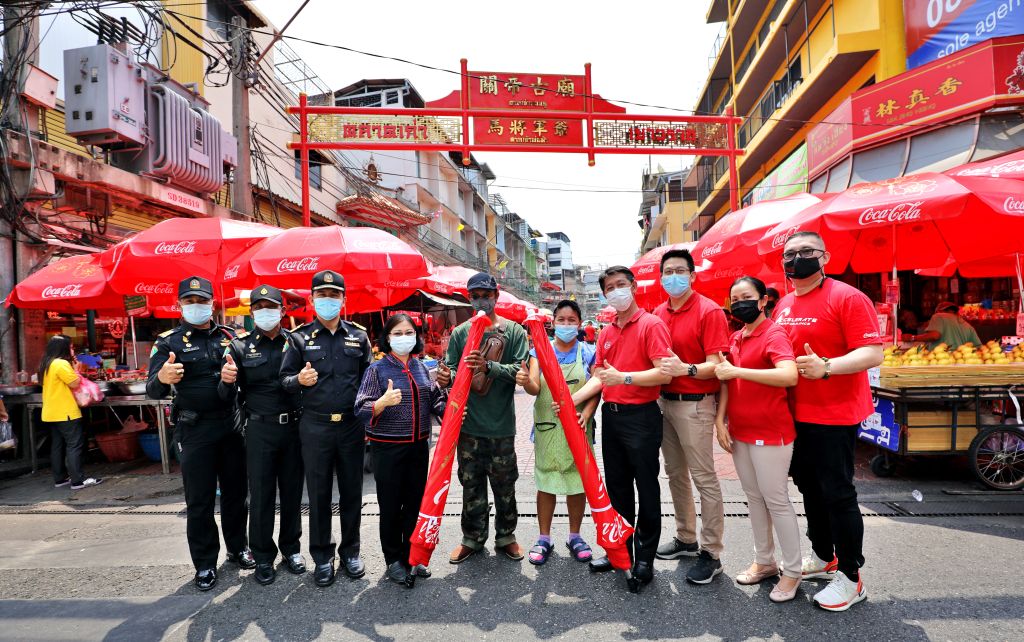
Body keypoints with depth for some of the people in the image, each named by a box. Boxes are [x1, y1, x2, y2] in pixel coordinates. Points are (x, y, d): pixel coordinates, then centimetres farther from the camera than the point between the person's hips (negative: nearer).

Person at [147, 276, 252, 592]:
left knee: (236, 491, 13)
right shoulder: (169, 342, -2)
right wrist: (162, 379, -36)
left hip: (232, 425, 3)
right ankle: (205, 563, 18)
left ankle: (237, 547, 30)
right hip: (194, 431, -3)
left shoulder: (229, 336, 7)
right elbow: (153, 391, -11)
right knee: (199, 500, 5)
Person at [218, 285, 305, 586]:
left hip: (294, 426, 1)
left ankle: (291, 548, 28)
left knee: (292, 491, 11)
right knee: (261, 495, 6)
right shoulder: (240, 346, 2)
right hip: (260, 429, -1)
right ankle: (263, 557, 22)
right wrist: (226, 380, -20)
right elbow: (228, 397, 1)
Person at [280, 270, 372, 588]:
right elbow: (284, 378, 4)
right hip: (315, 427, -1)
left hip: (351, 425, 1)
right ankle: (322, 556, 23)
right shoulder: (300, 338, 2)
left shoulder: (358, 336, 6)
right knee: (319, 494, 8)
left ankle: (350, 551, 26)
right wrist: (299, 380, -18)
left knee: (352, 491, 10)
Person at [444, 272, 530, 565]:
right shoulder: (460, 333, 6)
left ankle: (505, 536, 29)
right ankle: (472, 538, 27)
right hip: (468, 424, 2)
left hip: (501, 425, -1)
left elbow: (522, 370, -11)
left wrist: (489, 366, -24)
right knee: (471, 485, 12)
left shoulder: (514, 331, -1)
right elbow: (449, 369, 2)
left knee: (505, 485, 11)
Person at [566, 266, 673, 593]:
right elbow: (599, 377, 13)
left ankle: (644, 560, 15)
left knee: (646, 489, 4)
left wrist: (623, 377, -25)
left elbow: (664, 373, -18)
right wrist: (572, 399, 0)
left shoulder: (651, 324, -9)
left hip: (641, 417, -7)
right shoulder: (606, 333, 13)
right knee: (617, 488, 16)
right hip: (611, 416, 7)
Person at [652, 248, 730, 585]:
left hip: (695, 404, -7)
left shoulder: (709, 311, -11)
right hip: (665, 401, 7)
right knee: (675, 473, 16)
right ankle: (686, 538, 32)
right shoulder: (658, 313, 8)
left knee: (704, 478, -2)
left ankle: (711, 553, 10)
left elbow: (717, 365, -17)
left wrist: (686, 369, -33)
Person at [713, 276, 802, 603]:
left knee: (776, 501, 2)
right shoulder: (735, 338, 9)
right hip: (739, 432, 7)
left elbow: (789, 375, -31)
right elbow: (726, 381, 12)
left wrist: (737, 370, -26)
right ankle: (764, 561, 31)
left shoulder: (774, 335, -13)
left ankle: (792, 571, 18)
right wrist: (720, 421, 2)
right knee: (754, 498, 17)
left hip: (770, 433, -7)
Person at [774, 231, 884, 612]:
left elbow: (873, 353, -19)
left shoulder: (846, 298, -12)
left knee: (837, 494, 0)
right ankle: (823, 557, 37)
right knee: (809, 488, 18)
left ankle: (850, 578, 16)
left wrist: (826, 366, -33)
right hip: (795, 414, 7)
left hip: (835, 416, -7)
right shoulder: (783, 305, 10)